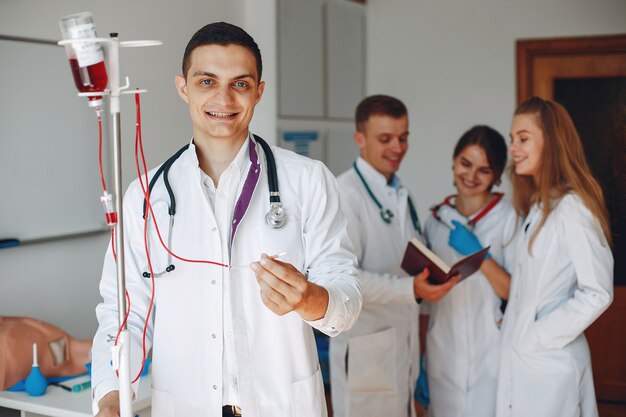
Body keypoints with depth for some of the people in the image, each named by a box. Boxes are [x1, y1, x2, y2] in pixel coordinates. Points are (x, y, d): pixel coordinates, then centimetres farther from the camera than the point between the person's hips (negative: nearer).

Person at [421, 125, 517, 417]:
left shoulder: (509, 219, -8)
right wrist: (419, 357, 10)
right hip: (442, 352, 4)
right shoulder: (437, 218, 6)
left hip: (489, 352, -4)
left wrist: (479, 254, -19)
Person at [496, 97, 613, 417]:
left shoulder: (572, 207, -17)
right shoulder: (536, 207, 11)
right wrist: (514, 330, 2)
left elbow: (597, 292, -19)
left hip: (549, 361, -8)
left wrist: (538, 337, -15)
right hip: (521, 357, 8)